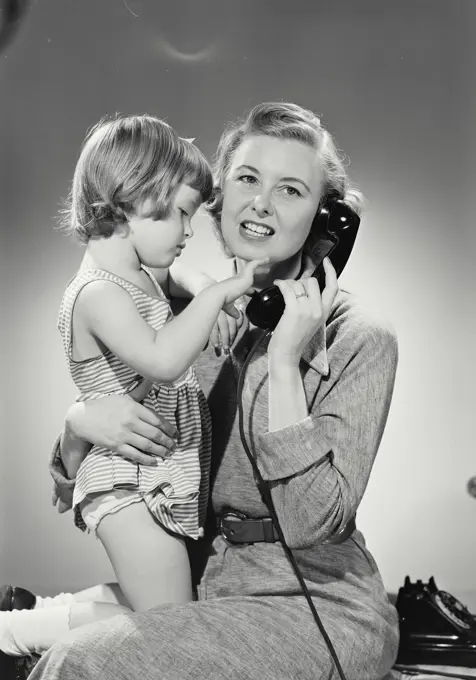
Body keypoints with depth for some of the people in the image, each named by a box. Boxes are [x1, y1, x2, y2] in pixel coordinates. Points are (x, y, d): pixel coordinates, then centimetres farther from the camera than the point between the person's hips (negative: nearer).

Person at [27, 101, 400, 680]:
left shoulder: (358, 339, -10)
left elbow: (312, 522, -19)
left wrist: (284, 360, -19)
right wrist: (80, 424, -15)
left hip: (320, 607, -4)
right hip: (206, 586, 4)